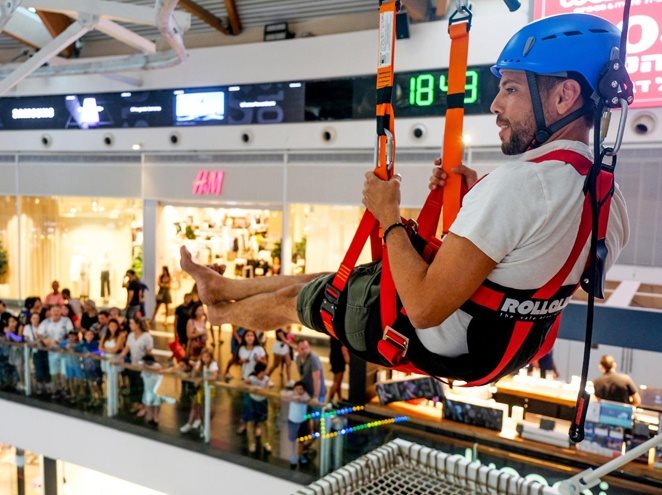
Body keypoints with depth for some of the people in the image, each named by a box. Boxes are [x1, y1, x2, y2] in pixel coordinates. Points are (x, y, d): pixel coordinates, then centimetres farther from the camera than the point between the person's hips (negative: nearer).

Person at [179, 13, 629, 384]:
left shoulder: (519, 182, -32)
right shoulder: (611, 197, -4)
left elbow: (424, 308, -31)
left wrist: (388, 216, -17)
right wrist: (476, 200, -1)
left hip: (438, 342, -8)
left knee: (290, 298, 15)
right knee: (336, 277, 23)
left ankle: (220, 310, 48)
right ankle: (224, 287, 46)